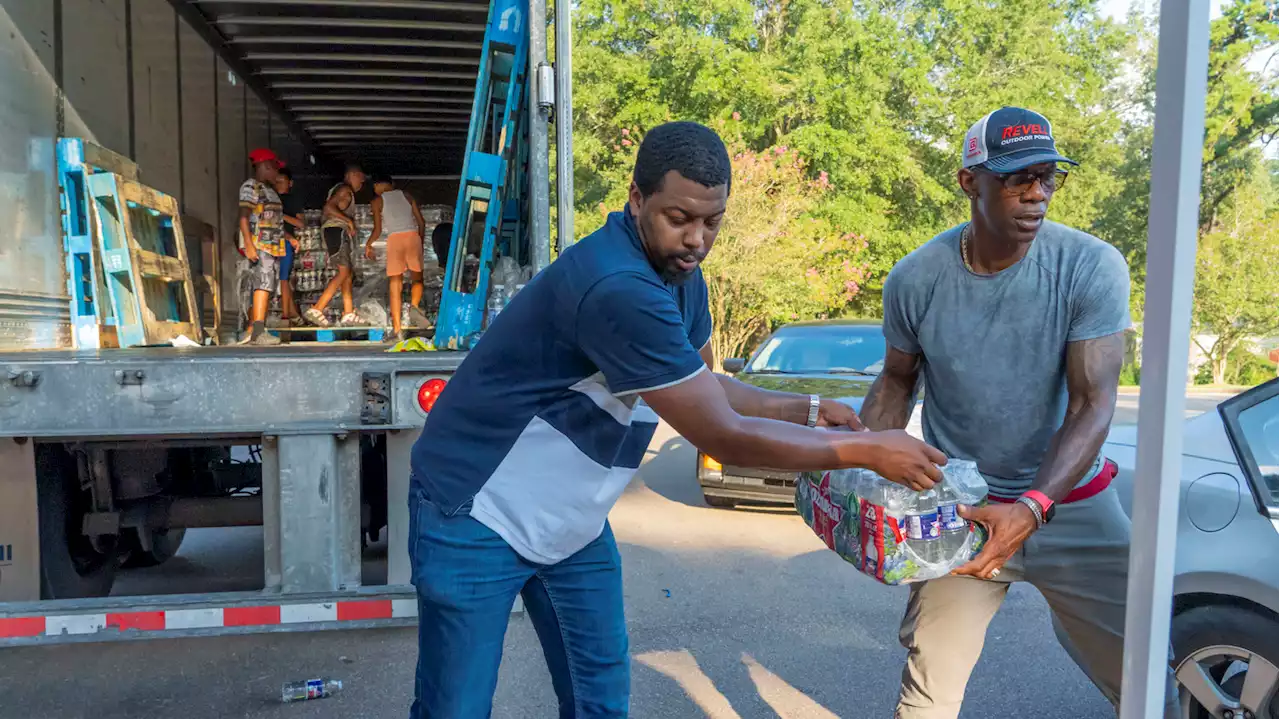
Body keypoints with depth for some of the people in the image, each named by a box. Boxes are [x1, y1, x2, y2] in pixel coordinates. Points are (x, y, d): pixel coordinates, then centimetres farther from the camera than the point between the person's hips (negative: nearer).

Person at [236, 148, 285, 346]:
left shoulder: (269, 190, 24)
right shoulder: (250, 187, -4)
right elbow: (244, 218, -13)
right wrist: (249, 245, -22)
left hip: (273, 246, 9)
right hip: (258, 246, -9)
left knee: (264, 287, 8)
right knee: (263, 283, -20)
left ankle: (252, 331, 12)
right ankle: (259, 332, -27)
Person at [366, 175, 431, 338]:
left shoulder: (377, 201, 11)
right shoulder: (406, 196, 18)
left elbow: (378, 230, 8)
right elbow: (421, 222, 14)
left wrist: (368, 245, 26)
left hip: (395, 239, -1)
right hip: (413, 236, 2)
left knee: (395, 286, 3)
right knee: (417, 278, 13)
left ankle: (398, 330, 0)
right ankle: (413, 306, -20)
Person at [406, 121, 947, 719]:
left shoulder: (678, 274, -1)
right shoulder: (617, 288, -33)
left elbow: (705, 389, 13)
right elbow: (724, 438, -29)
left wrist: (810, 409, 3)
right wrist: (869, 450, -19)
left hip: (571, 524, 8)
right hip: (477, 517, -8)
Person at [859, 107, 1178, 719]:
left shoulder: (1092, 267, -13)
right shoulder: (916, 279, -9)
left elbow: (1092, 405, -16)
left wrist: (1033, 507, -31)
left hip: (1073, 506, 0)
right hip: (958, 506, 0)